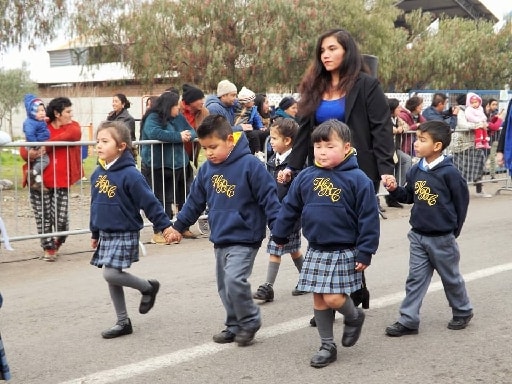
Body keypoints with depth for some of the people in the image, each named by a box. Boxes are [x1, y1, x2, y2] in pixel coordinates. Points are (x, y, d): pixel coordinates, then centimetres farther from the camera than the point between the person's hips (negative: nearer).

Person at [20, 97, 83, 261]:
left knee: (61, 218, -4)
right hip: (40, 181, 1)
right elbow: (24, 149, 0)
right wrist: (29, 153, -25)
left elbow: (70, 135, -22)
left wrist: (45, 146, -28)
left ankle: (57, 242, 26)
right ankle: (49, 248, 23)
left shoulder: (73, 126, 2)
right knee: (43, 217, 4)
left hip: (61, 182, -1)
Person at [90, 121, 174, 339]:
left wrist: (164, 225, -14)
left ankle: (148, 287, 11)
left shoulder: (130, 175, -19)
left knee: (111, 274, -15)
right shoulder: (98, 173, 4)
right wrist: (94, 233, 20)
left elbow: (149, 202, -16)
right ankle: (123, 322, 21)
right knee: (111, 279, 9)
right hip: (105, 234, 8)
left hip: (125, 234, -7)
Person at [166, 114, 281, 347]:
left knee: (234, 280, -19)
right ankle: (235, 326, 26)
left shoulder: (250, 165, -14)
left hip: (244, 238, -7)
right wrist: (179, 226, 21)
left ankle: (250, 321, 3)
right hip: (219, 239, 7)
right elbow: (195, 201, 16)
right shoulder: (206, 170, 5)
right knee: (224, 287, 11)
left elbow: (269, 198, -13)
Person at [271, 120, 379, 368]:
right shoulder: (305, 177, 0)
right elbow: (290, 208, 10)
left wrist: (365, 253, -13)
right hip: (315, 250, 5)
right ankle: (327, 346, 22)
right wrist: (279, 235, 16)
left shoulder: (357, 179, -12)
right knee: (318, 300, 9)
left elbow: (368, 218, -12)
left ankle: (354, 317, 24)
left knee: (333, 298, -9)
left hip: (344, 251, -5)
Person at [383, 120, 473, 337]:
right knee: (416, 278, 6)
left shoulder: (449, 173, -18)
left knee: (451, 278, 13)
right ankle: (408, 320, 10)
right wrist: (394, 189, -8)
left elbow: (462, 202, -8)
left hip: (442, 238, -5)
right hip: (418, 236, 5)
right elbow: (409, 197, 13)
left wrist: (453, 230, 1)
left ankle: (462, 312, 33)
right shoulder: (416, 171, 0)